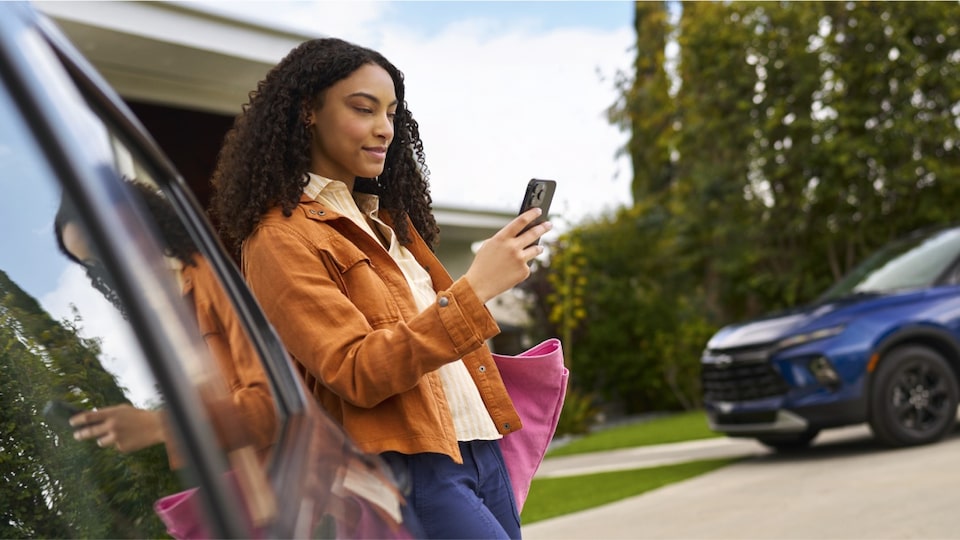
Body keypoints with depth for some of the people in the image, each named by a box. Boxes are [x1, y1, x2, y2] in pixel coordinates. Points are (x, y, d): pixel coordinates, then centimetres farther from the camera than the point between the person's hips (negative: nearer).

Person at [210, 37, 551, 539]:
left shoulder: (387, 217, 17)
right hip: (409, 472, -8)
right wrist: (475, 288, -22)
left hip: (481, 449, 8)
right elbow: (357, 374, -17)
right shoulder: (280, 239, -9)